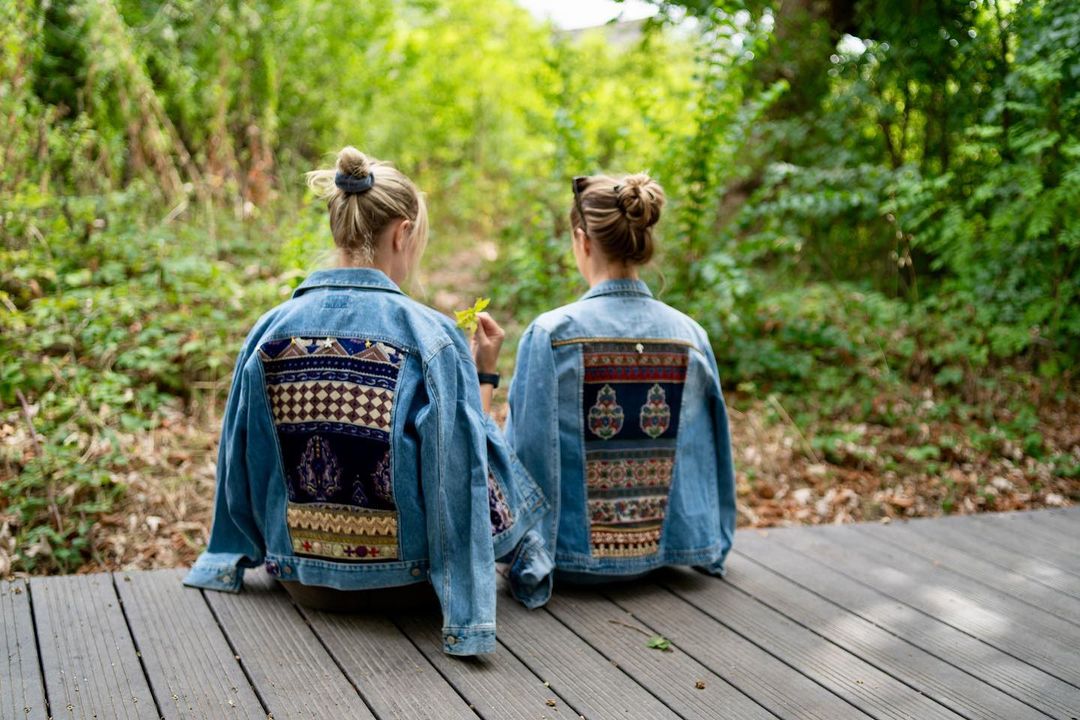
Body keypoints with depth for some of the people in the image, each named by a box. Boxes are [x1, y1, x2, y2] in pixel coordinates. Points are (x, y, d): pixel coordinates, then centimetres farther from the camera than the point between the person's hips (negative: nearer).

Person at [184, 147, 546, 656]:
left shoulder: (271, 331, -6)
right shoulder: (430, 336, -18)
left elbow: (243, 463, 4)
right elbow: (469, 471, -14)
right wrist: (484, 373, -4)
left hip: (304, 580, 6)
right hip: (404, 575, -6)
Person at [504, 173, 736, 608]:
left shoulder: (551, 334, -17)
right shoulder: (690, 335, -4)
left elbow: (528, 458, -13)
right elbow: (712, 455, 7)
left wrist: (526, 559, 0)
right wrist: (713, 550, 21)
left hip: (573, 556, -4)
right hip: (659, 552, 5)